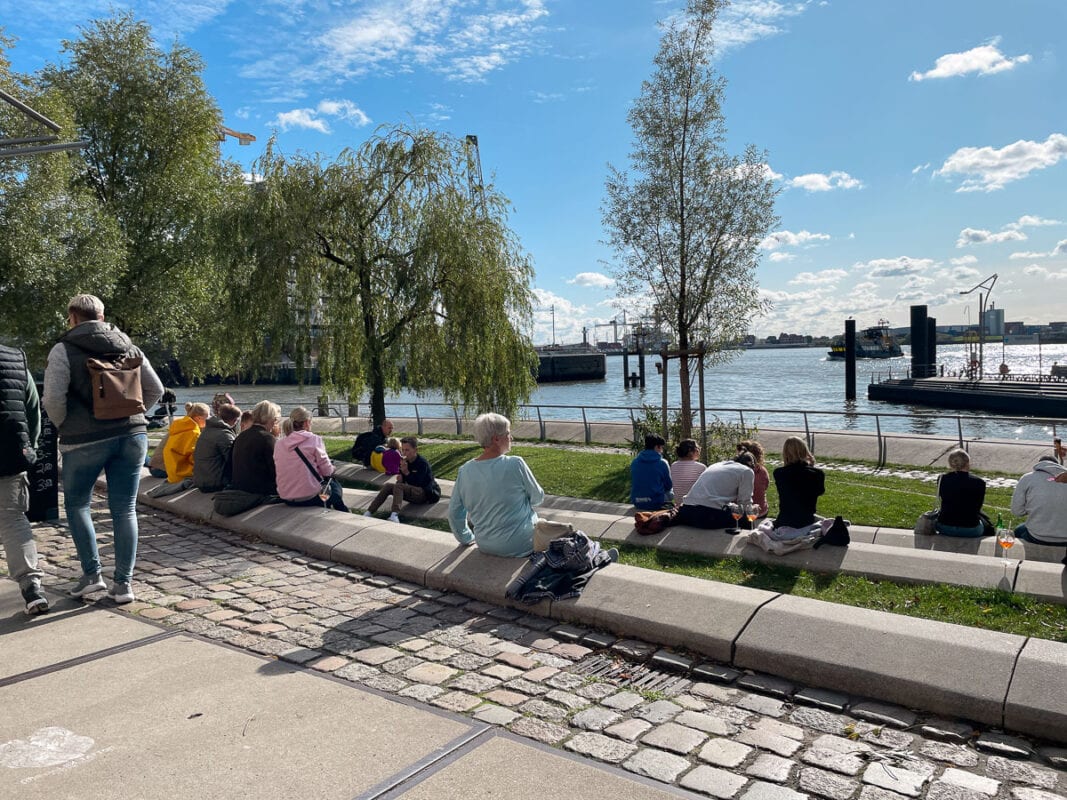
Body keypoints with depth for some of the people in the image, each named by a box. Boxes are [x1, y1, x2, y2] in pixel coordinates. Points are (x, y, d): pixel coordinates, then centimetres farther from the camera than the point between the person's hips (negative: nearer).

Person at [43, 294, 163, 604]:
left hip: (84, 440, -3)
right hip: (132, 435, 3)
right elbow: (155, 390, 11)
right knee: (124, 510, 6)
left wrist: (64, 426, 3)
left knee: (77, 505, 17)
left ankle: (91, 574, 16)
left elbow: (53, 398, -13)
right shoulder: (128, 346, 9)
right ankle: (123, 583, 8)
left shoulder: (64, 349, -3)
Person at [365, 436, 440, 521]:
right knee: (388, 486, -9)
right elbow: (402, 482, 13)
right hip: (414, 493, 8)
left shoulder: (423, 463, -16)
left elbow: (418, 484, -21)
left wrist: (407, 472, -25)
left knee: (398, 486, -29)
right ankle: (369, 512, -17)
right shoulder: (405, 462, 6)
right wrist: (401, 479, -10)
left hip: (426, 494, -8)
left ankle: (395, 515, -49)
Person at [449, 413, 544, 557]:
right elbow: (538, 498, -5)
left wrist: (466, 538, 18)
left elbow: (454, 513, 2)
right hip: (519, 545, -4)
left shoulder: (465, 471, -7)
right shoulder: (515, 464, -20)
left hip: (484, 545, 4)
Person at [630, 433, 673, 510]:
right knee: (671, 493, 26)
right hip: (655, 503, -5)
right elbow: (669, 486, -1)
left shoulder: (634, 462, 1)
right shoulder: (662, 463, -11)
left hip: (637, 503, 5)